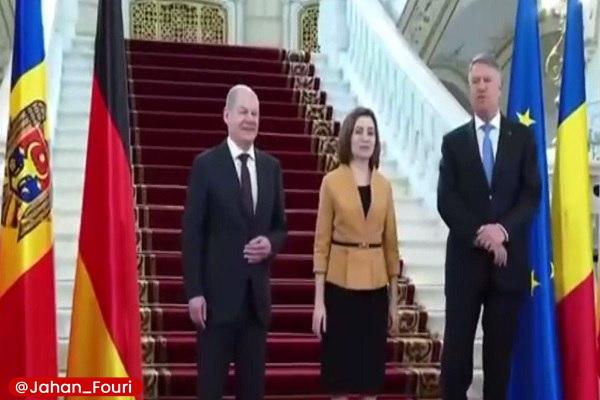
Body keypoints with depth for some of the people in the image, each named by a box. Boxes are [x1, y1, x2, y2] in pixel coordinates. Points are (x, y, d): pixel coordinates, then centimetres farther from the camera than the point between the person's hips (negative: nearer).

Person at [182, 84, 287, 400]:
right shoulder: (206, 165, -5)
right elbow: (192, 233, -7)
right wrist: (194, 292, -13)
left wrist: (271, 243, -9)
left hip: (257, 294, 4)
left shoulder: (271, 167, 9)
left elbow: (280, 226, 15)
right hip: (218, 293, -4)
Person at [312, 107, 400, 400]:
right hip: (340, 285, -3)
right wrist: (318, 300, -8)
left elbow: (391, 243, 10)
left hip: (375, 287, 3)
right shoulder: (332, 182, -2)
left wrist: (394, 299, 9)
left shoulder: (384, 185, 7)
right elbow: (321, 243, -3)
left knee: (372, 366, 7)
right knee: (339, 365, 2)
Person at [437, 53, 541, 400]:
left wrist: (503, 229, -16)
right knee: (457, 346, 1)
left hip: (509, 257, 0)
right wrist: (479, 235, -13)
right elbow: (446, 200, -2)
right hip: (466, 257, 0)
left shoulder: (523, 137, 7)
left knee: (501, 348, 6)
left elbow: (532, 194, -1)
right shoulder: (454, 141, 7)